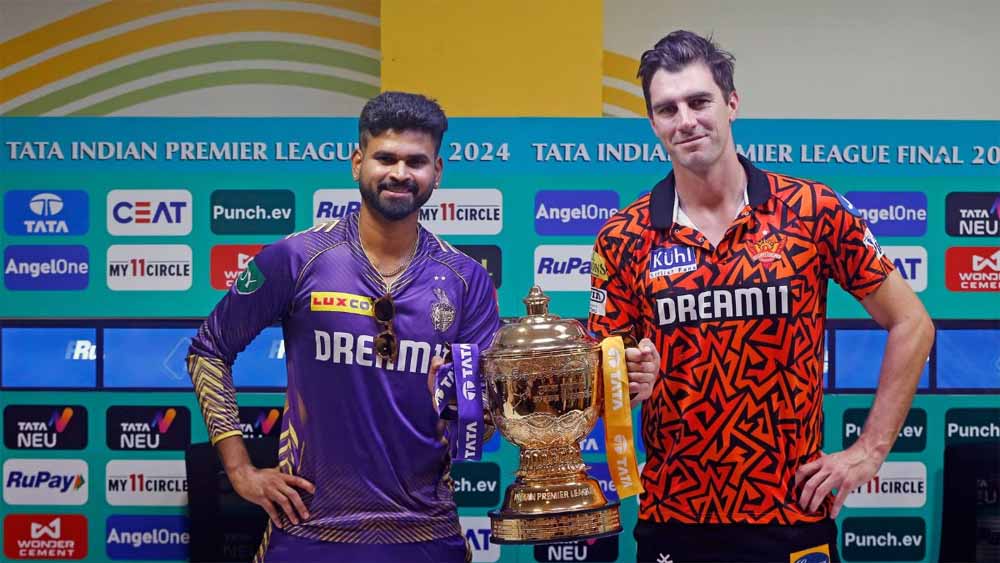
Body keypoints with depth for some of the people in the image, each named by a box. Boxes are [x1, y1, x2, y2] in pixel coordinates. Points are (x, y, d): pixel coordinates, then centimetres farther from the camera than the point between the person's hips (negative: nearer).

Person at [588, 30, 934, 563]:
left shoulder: (813, 210, -6)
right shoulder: (623, 239, -2)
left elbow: (911, 325, 2)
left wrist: (870, 450, -2)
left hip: (792, 518, -1)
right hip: (670, 520, 1)